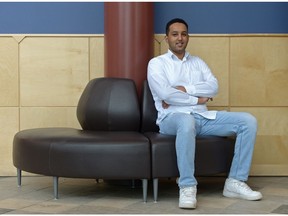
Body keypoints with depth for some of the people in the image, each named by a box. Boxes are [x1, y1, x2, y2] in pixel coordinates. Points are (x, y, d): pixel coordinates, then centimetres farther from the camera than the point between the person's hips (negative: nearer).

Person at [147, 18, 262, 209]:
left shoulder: (198, 62, 22)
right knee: (187, 122, -44)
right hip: (173, 118, -6)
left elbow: (214, 87, 4)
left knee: (248, 121, -12)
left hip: (203, 117, 6)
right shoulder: (156, 63, 6)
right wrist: (197, 99, -3)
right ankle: (187, 187, -36)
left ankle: (235, 182, -13)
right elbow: (165, 94, -11)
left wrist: (183, 89, -9)